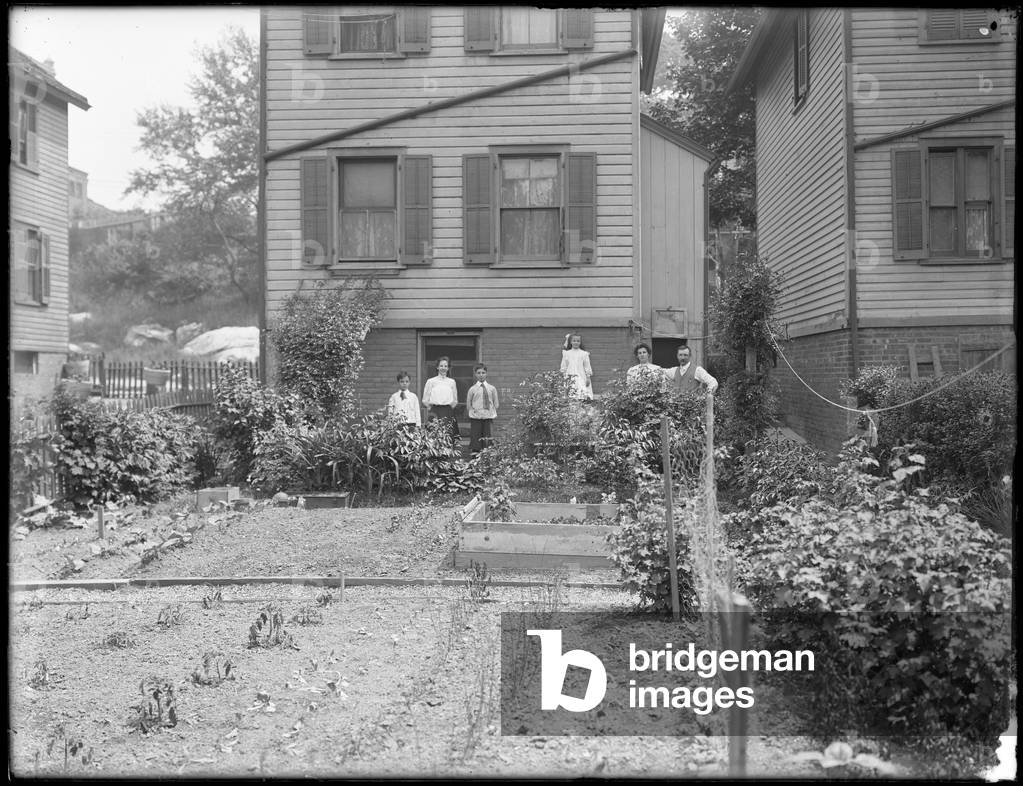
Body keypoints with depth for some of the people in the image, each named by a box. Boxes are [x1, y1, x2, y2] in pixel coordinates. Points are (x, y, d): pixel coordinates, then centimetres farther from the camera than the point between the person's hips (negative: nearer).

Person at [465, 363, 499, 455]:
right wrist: (472, 412, -3)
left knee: (488, 439, 1)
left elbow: (496, 404, 10)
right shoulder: (472, 389, 1)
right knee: (475, 437, -2)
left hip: (489, 417, 1)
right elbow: (468, 405, 6)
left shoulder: (492, 388, 5)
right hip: (475, 418, -1)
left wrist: (492, 413, 0)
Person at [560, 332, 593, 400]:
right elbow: (563, 366, 12)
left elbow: (587, 367, 6)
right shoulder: (566, 353, 8)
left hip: (581, 377, -1)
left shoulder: (584, 354, 5)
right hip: (569, 377, 1)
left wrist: (588, 378, 2)